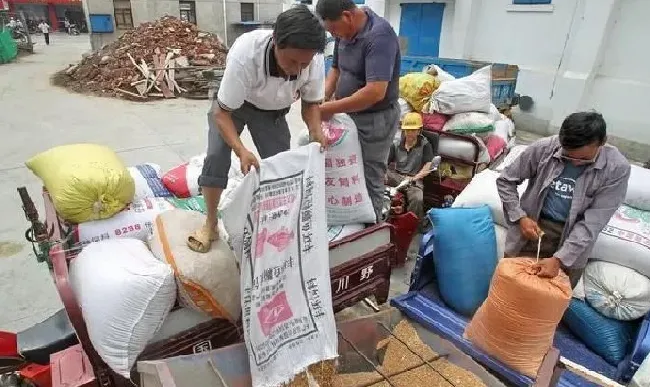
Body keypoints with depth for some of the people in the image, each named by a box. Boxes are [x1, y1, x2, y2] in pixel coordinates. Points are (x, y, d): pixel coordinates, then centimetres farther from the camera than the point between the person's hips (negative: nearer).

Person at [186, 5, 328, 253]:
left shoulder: (314, 60, -31)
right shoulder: (245, 54, -42)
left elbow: (311, 102, -12)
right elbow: (222, 113, -34)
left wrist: (316, 131, -32)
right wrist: (241, 150, -50)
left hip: (273, 111, 3)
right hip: (232, 104, -2)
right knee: (216, 157, -17)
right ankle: (211, 224, 4)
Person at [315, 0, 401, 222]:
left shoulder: (379, 35, -24)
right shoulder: (344, 32, 1)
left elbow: (375, 92, -32)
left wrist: (331, 109, -25)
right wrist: (323, 97, -5)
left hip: (374, 120, -8)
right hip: (349, 114, 8)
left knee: (369, 181, 4)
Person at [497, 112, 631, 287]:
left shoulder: (617, 168, -14)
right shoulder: (543, 148, -14)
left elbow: (593, 221, -16)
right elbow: (505, 180, -2)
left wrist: (559, 259, -23)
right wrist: (520, 217, -14)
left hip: (574, 236, 0)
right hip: (534, 225, 1)